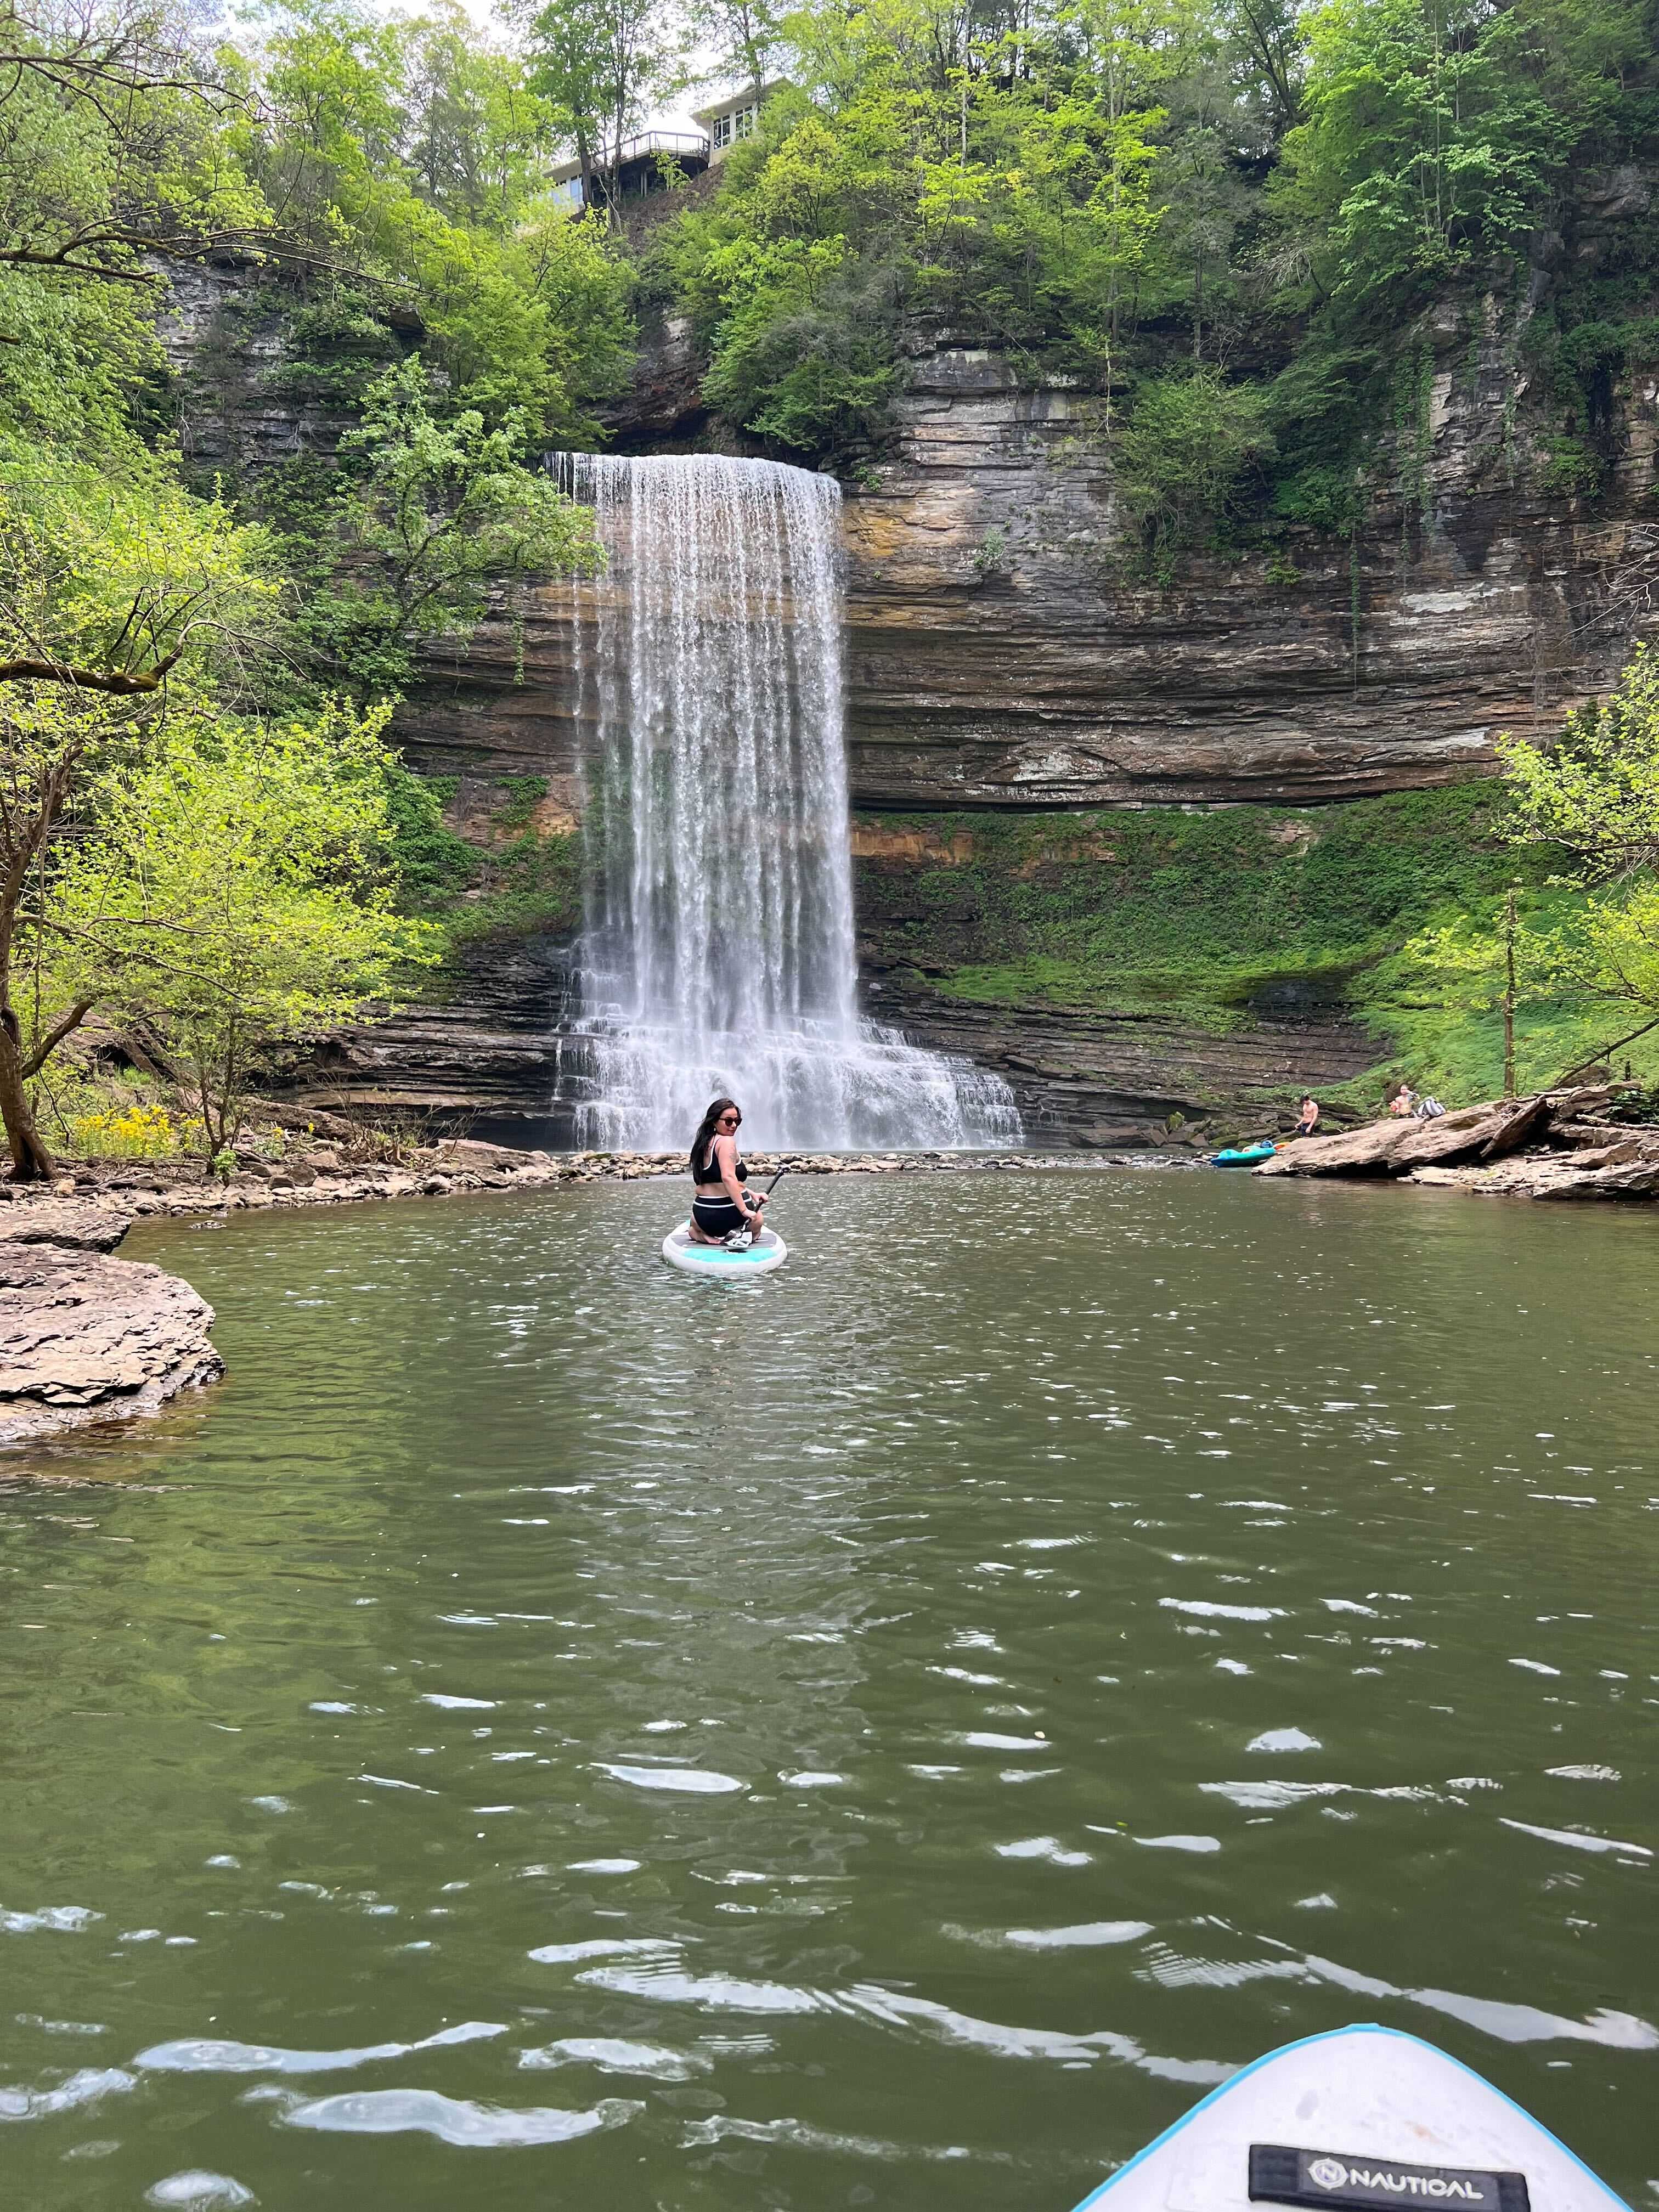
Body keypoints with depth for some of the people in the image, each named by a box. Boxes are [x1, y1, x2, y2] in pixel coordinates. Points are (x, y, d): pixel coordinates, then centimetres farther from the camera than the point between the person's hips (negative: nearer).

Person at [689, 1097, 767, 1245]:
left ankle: (700, 1233, 6)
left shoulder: (702, 1144, 13)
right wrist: (744, 1210, -25)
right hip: (731, 1215, -5)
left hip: (702, 1216, 5)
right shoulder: (726, 1141, -13)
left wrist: (751, 1194, 19)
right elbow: (728, 1177, -27)